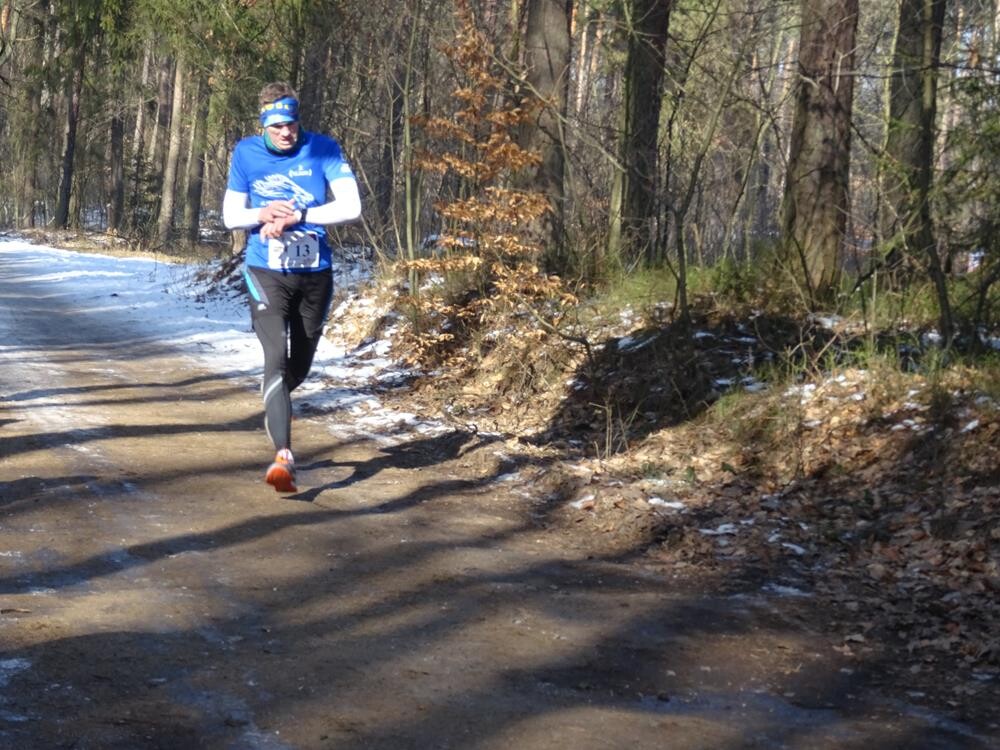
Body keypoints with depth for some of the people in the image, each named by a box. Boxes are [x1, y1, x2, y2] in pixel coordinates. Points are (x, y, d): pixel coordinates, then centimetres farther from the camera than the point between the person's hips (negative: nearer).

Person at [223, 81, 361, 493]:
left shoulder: (323, 149, -6)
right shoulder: (246, 153, -2)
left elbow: (351, 207, -13)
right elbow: (230, 216, 3)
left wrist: (295, 216, -20)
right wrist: (263, 216, -19)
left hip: (315, 273, 2)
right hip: (267, 273, -1)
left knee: (299, 366, 14)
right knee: (277, 358, -20)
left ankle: (274, 405, 49)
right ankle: (283, 457, -26)